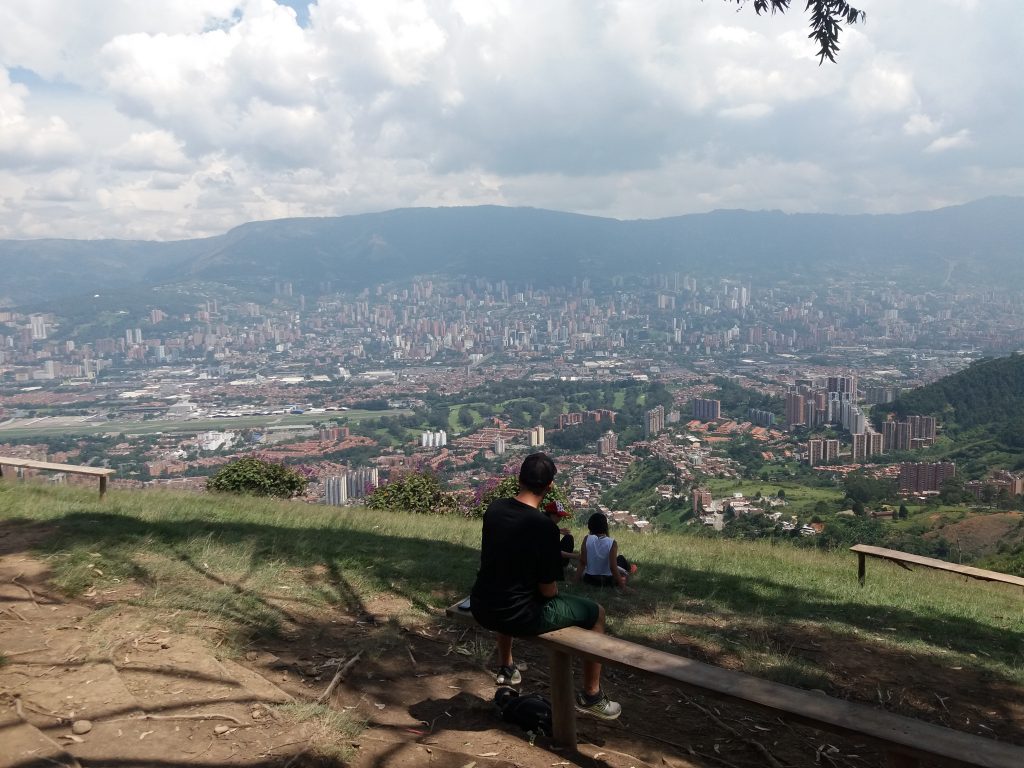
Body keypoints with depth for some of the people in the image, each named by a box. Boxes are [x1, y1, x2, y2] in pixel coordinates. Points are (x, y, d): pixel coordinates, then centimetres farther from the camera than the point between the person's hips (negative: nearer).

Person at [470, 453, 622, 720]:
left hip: (481, 609, 7)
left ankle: (506, 668, 53)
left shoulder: (493, 508, -3)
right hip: (519, 617, -6)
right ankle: (590, 696, 21)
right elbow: (547, 590, -15)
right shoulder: (544, 527, -22)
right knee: (596, 613, 11)